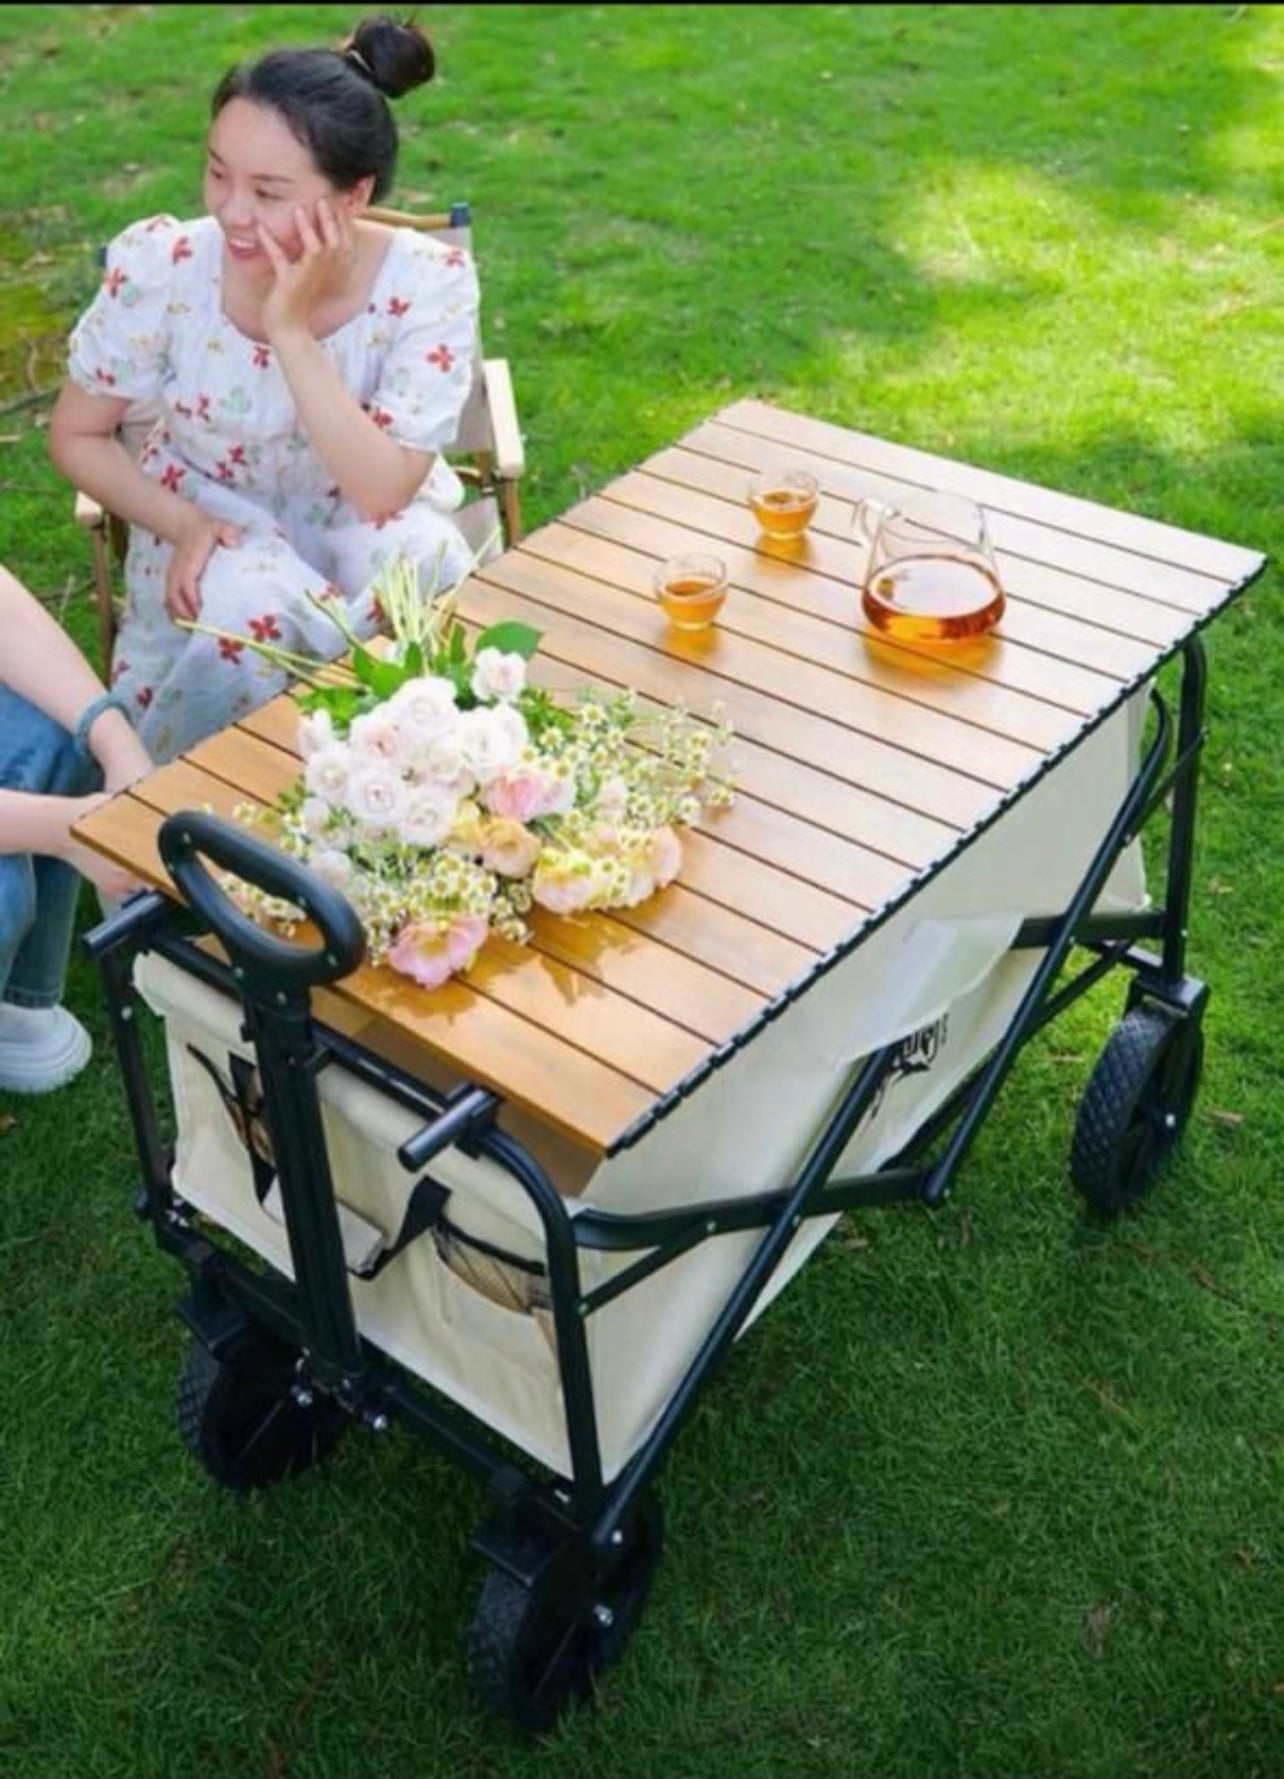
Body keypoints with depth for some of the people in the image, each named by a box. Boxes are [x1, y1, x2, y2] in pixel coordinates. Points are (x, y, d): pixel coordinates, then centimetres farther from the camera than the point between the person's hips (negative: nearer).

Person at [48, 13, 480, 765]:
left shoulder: (429, 282, -24)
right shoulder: (160, 268, -22)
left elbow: (383, 492, -28)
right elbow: (77, 437, -7)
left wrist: (292, 330, -36)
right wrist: (180, 525, -23)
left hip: (361, 512, 0)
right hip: (213, 508, 0)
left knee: (419, 579, -32)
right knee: (245, 614, -32)